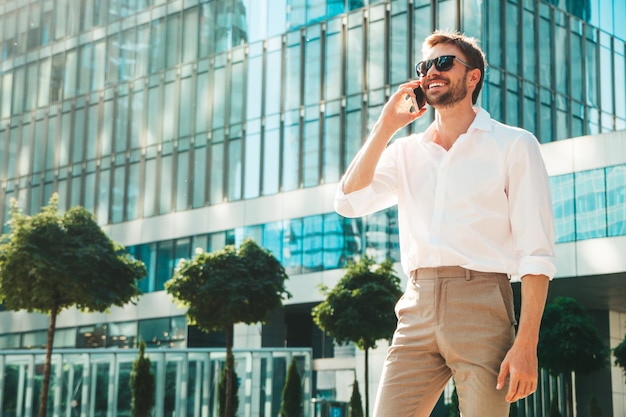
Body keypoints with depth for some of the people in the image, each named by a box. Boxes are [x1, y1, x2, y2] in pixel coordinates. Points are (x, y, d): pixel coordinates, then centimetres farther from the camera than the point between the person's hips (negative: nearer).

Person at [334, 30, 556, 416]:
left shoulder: (513, 145, 3)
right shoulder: (406, 152, 17)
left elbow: (536, 252, -4)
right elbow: (349, 201, 3)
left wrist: (526, 344, -13)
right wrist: (386, 126, 3)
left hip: (480, 307, -3)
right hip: (418, 309, 4)